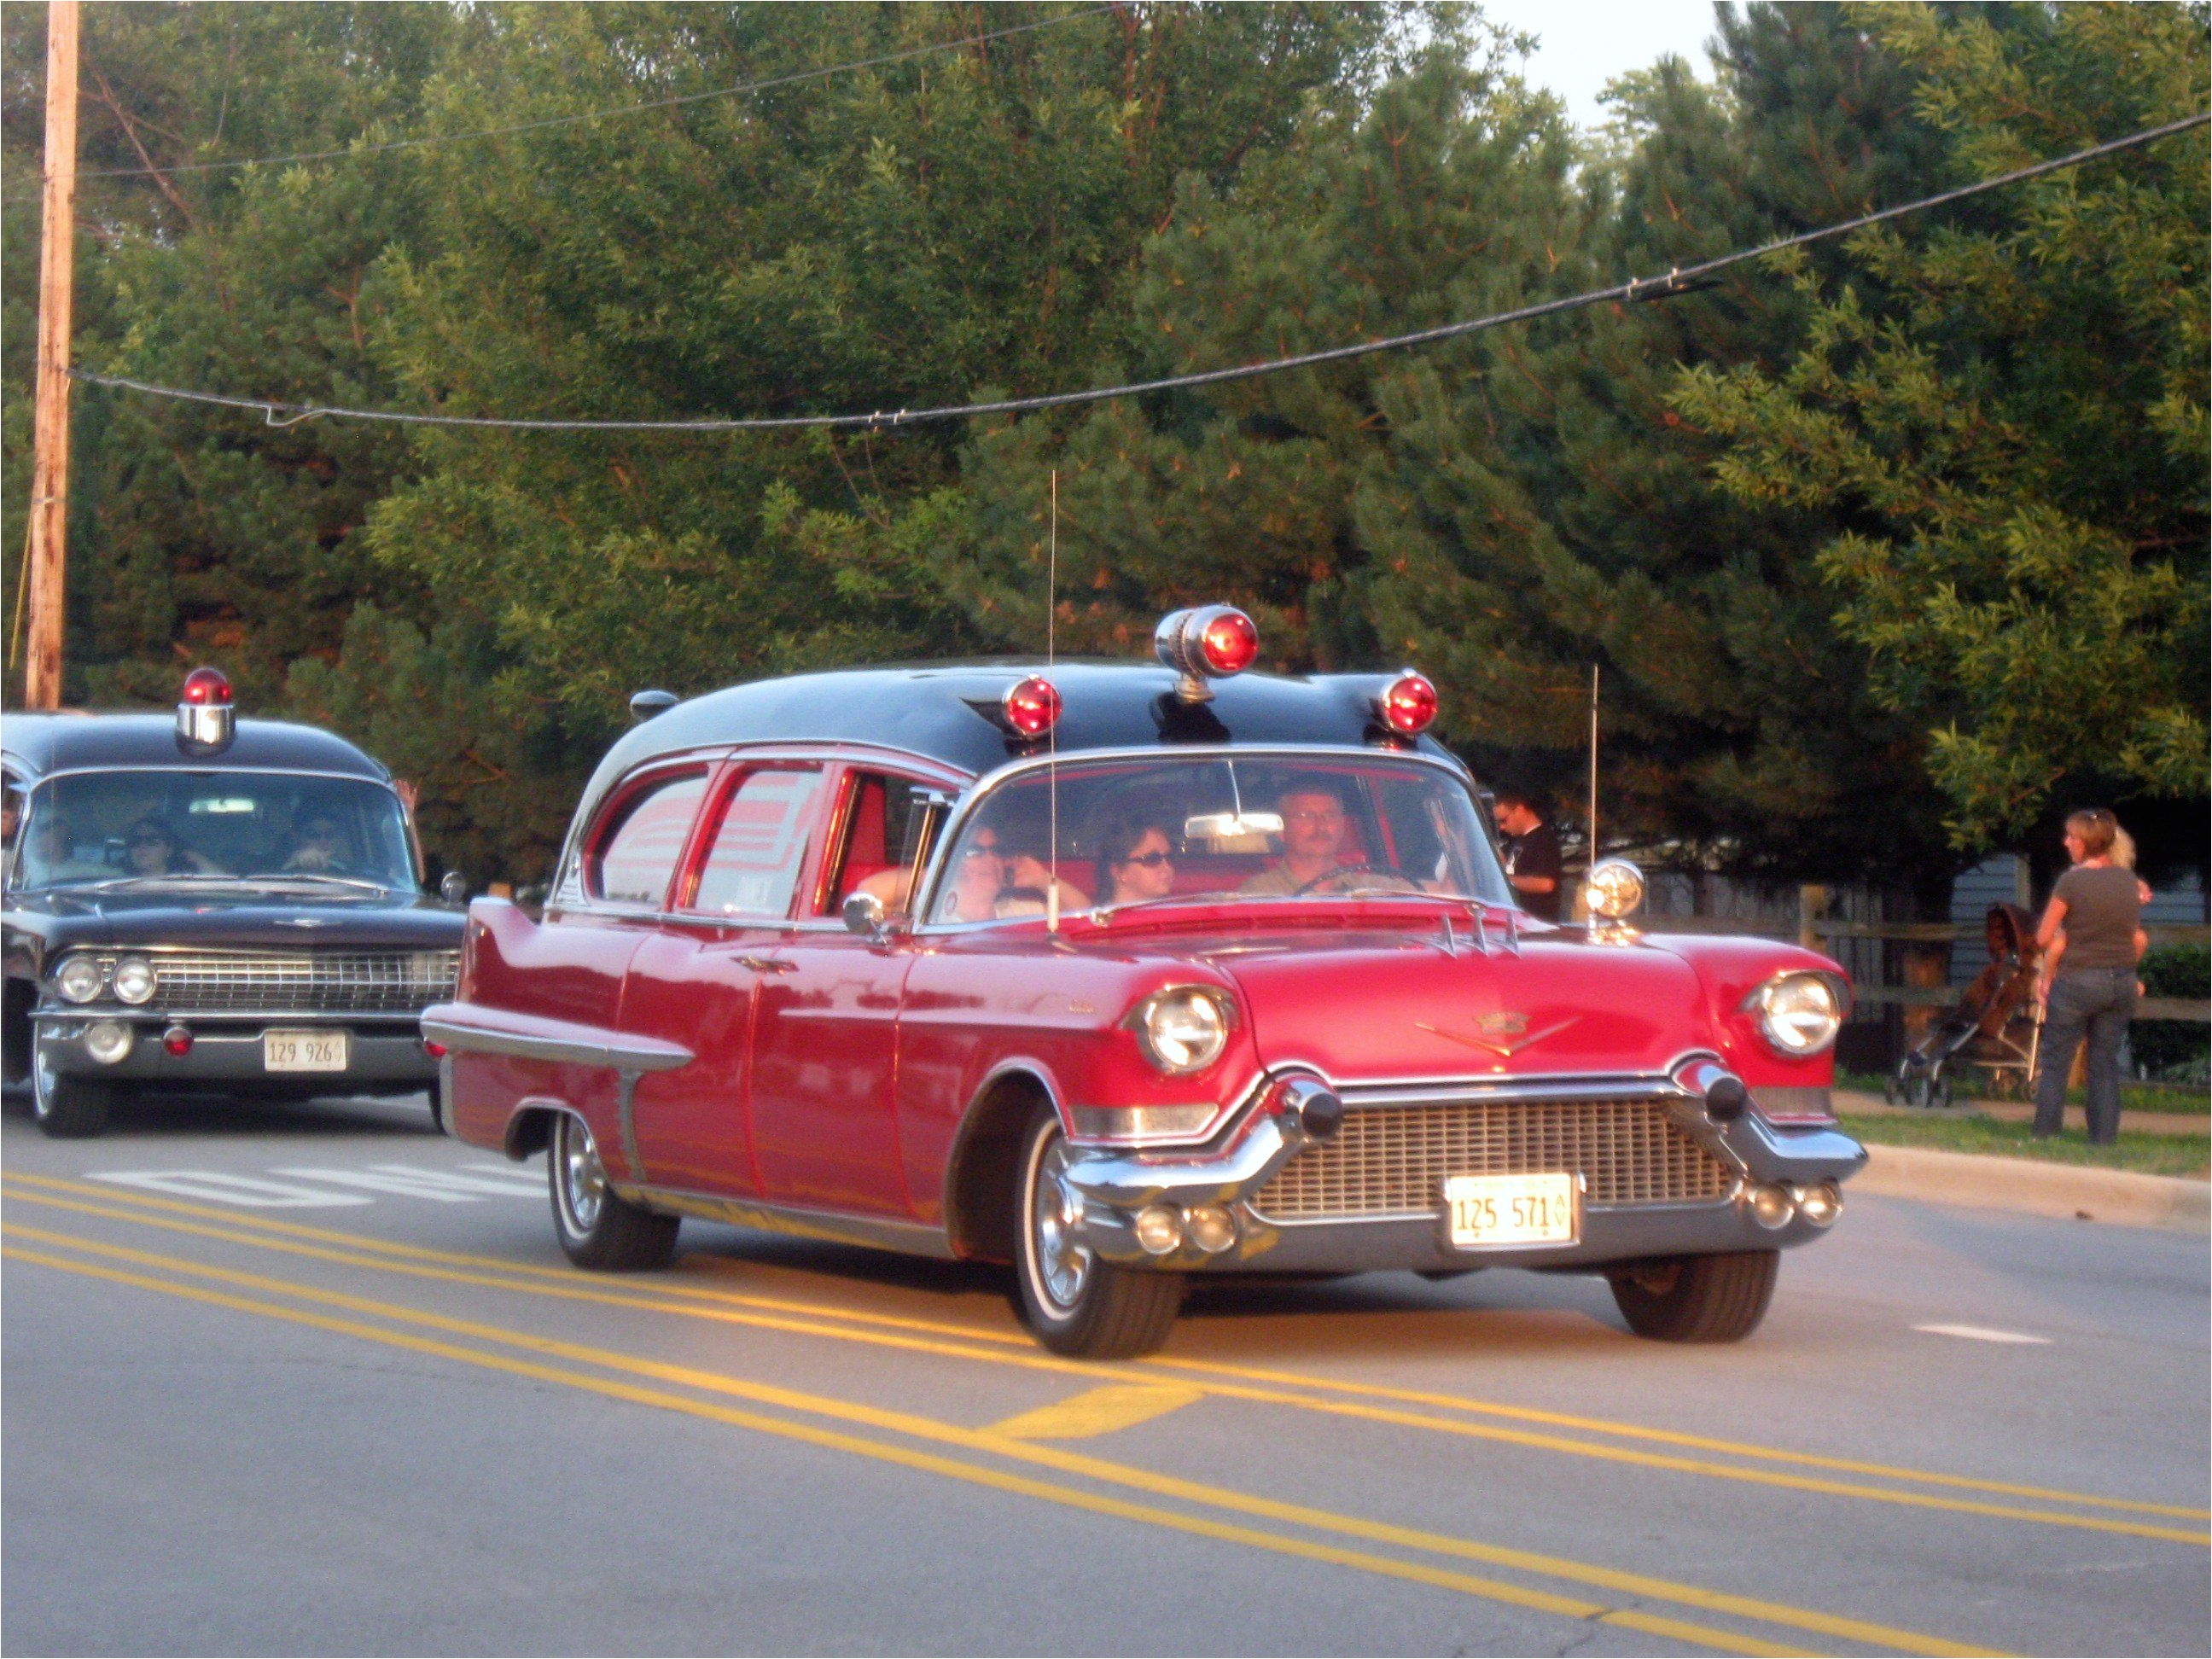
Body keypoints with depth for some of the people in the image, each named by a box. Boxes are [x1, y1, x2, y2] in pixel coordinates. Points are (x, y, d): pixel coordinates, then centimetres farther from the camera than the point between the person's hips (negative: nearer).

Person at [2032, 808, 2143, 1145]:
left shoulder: (2072, 881, -13)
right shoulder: (2128, 880, 4)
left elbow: (2045, 938, -9)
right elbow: (2138, 939, 11)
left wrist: (2046, 977, 7)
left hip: (2077, 980, -5)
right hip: (2121, 982, 5)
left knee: (2055, 1063, 5)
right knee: (2106, 1063, 10)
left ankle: (2045, 1136, 5)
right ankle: (2104, 1139, 8)